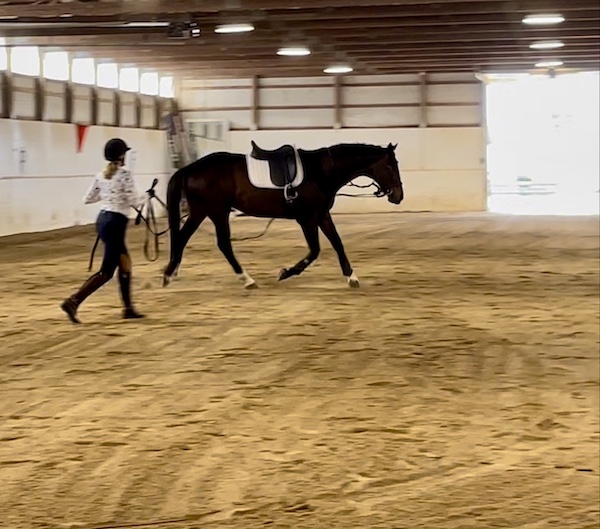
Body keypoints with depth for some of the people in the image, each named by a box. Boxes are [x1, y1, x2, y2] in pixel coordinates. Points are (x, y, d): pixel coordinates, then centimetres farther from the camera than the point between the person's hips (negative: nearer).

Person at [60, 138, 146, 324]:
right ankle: (73, 301, -16)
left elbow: (87, 199, 15)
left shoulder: (101, 175, 8)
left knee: (125, 264, 19)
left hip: (103, 219, 9)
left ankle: (128, 308, 23)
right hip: (115, 222, -9)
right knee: (107, 271, -5)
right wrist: (144, 196, 7)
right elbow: (134, 202, -14)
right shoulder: (124, 174, -13)